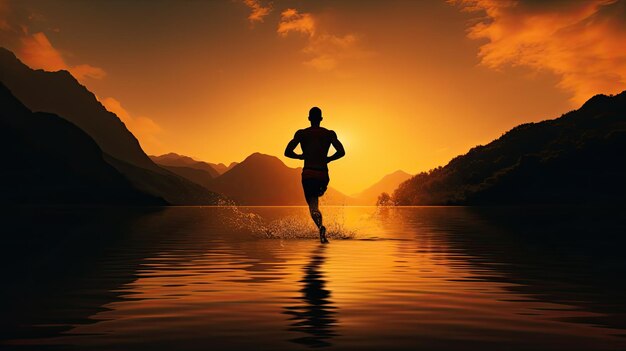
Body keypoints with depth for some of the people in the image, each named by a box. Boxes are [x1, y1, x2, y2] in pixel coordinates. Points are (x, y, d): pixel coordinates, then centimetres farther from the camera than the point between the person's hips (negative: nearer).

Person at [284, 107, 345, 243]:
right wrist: (328, 159, 12)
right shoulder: (330, 134, 5)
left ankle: (321, 226, -27)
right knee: (316, 195, 32)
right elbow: (341, 152, -4)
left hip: (308, 174, -2)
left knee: (313, 205, 1)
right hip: (323, 175, 2)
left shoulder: (301, 133, 3)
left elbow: (287, 152, -3)